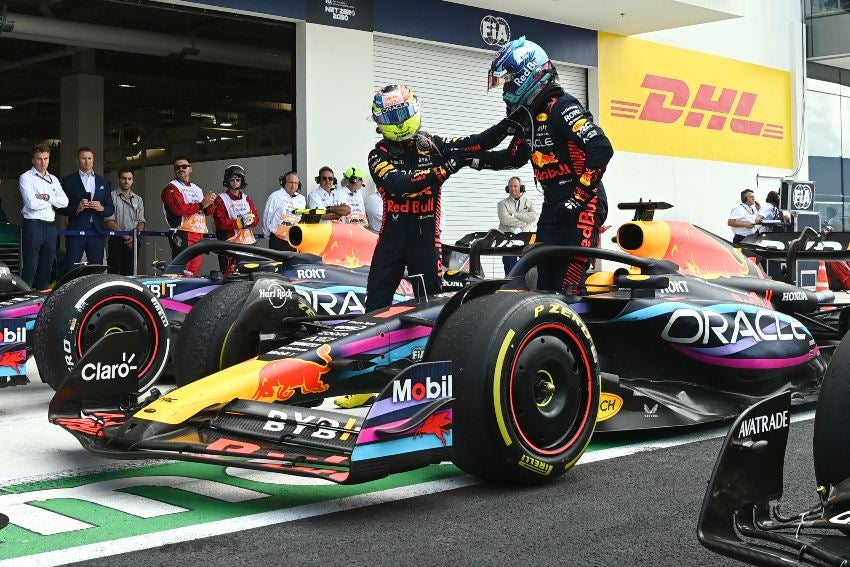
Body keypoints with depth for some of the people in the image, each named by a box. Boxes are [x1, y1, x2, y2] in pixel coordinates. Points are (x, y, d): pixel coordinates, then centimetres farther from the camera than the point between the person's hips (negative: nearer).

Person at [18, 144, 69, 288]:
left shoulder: (53, 179, 16)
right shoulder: (26, 178, -2)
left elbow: (64, 202, 3)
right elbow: (32, 204, -15)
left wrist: (46, 197, -10)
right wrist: (53, 201, -3)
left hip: (50, 226, 6)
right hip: (33, 225, -6)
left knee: (46, 268, 11)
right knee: (30, 268, -6)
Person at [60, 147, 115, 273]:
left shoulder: (103, 182, 16)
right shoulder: (69, 181, 6)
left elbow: (111, 209, 14)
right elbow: (61, 208, 1)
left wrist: (102, 209, -6)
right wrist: (76, 209, -15)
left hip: (97, 231, 3)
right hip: (76, 231, -3)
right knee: (71, 270, -7)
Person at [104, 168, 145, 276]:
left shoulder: (138, 200, 16)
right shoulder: (112, 197, 1)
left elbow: (141, 222, 12)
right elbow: (109, 221, -6)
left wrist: (134, 237, -6)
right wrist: (125, 236, -13)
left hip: (132, 242, 4)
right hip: (117, 240, -4)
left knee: (129, 273, 3)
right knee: (114, 273, -8)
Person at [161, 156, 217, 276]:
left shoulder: (197, 189, 23)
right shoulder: (171, 188, 0)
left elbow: (209, 211, 18)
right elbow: (179, 209, -16)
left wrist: (209, 202, -5)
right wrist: (202, 204, -14)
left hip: (199, 235, 7)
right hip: (182, 236, -7)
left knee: (195, 273, 7)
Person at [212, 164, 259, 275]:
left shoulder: (247, 199, 19)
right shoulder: (221, 199, 1)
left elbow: (256, 219, 12)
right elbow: (220, 222, -10)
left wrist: (249, 220, -11)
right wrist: (240, 222, -15)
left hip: (248, 242, 5)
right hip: (230, 242, -5)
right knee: (230, 275, -11)